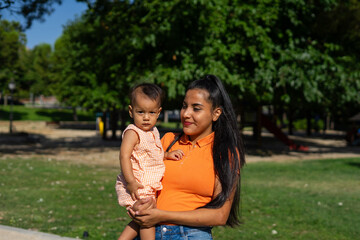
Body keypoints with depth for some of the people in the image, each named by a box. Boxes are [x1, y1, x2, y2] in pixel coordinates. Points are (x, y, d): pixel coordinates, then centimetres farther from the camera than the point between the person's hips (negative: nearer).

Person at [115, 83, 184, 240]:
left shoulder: (153, 132, 12)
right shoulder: (132, 133, -15)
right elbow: (124, 156, -23)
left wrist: (167, 155, 9)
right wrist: (131, 182, -28)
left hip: (149, 186, 8)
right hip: (137, 186, -8)